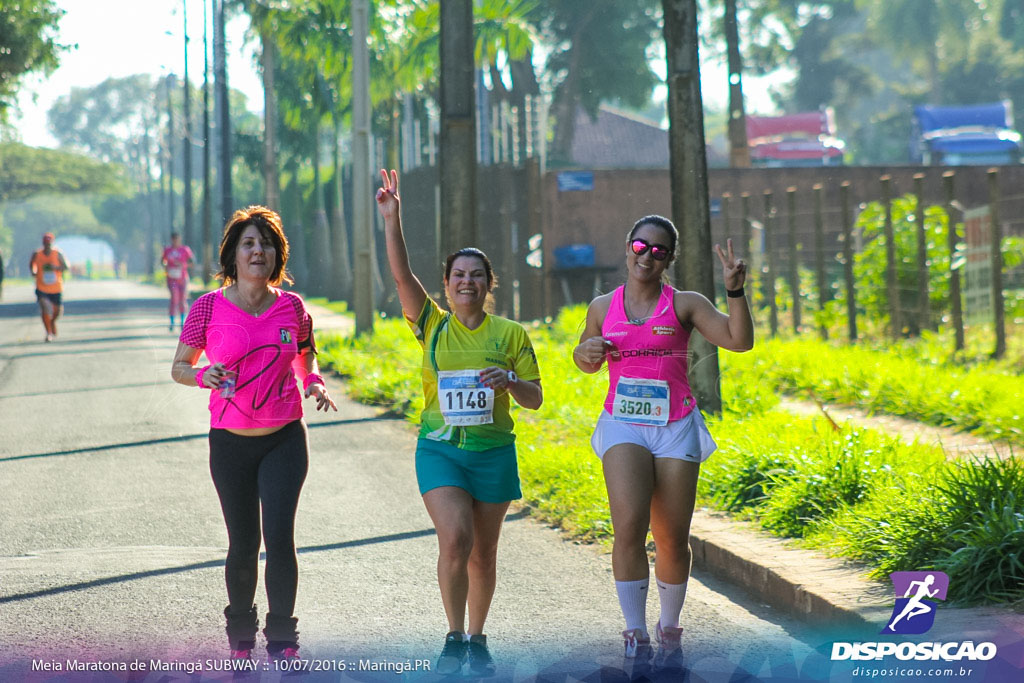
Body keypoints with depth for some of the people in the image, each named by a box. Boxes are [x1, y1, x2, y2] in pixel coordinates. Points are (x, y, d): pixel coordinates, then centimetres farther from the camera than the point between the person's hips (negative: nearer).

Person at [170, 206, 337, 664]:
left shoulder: (291, 307, 0)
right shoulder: (209, 307, -5)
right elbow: (178, 367, 3)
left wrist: (314, 382, -2)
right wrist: (202, 376, -19)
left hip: (285, 439, 0)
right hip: (231, 442, 0)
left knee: (279, 537, -12)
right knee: (243, 545, 6)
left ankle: (282, 642, 2)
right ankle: (240, 635, 31)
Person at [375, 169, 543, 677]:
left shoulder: (510, 334, 4)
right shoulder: (432, 325, 4)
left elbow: (535, 399, 5)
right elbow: (400, 274, -9)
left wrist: (509, 380, -16)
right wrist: (391, 219, -20)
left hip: (493, 451, 1)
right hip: (440, 448, -1)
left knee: (482, 553, 7)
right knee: (455, 540, -17)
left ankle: (476, 640, 25)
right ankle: (454, 638, -2)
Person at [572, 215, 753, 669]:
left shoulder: (685, 305, 2)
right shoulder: (603, 307, 9)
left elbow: (739, 341, -8)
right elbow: (587, 362, 25)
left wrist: (735, 290, -21)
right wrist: (587, 351, 1)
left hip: (675, 428, 0)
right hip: (623, 426, 0)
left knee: (672, 541, 2)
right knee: (628, 529, -20)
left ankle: (669, 631, 25)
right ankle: (636, 639, -13)